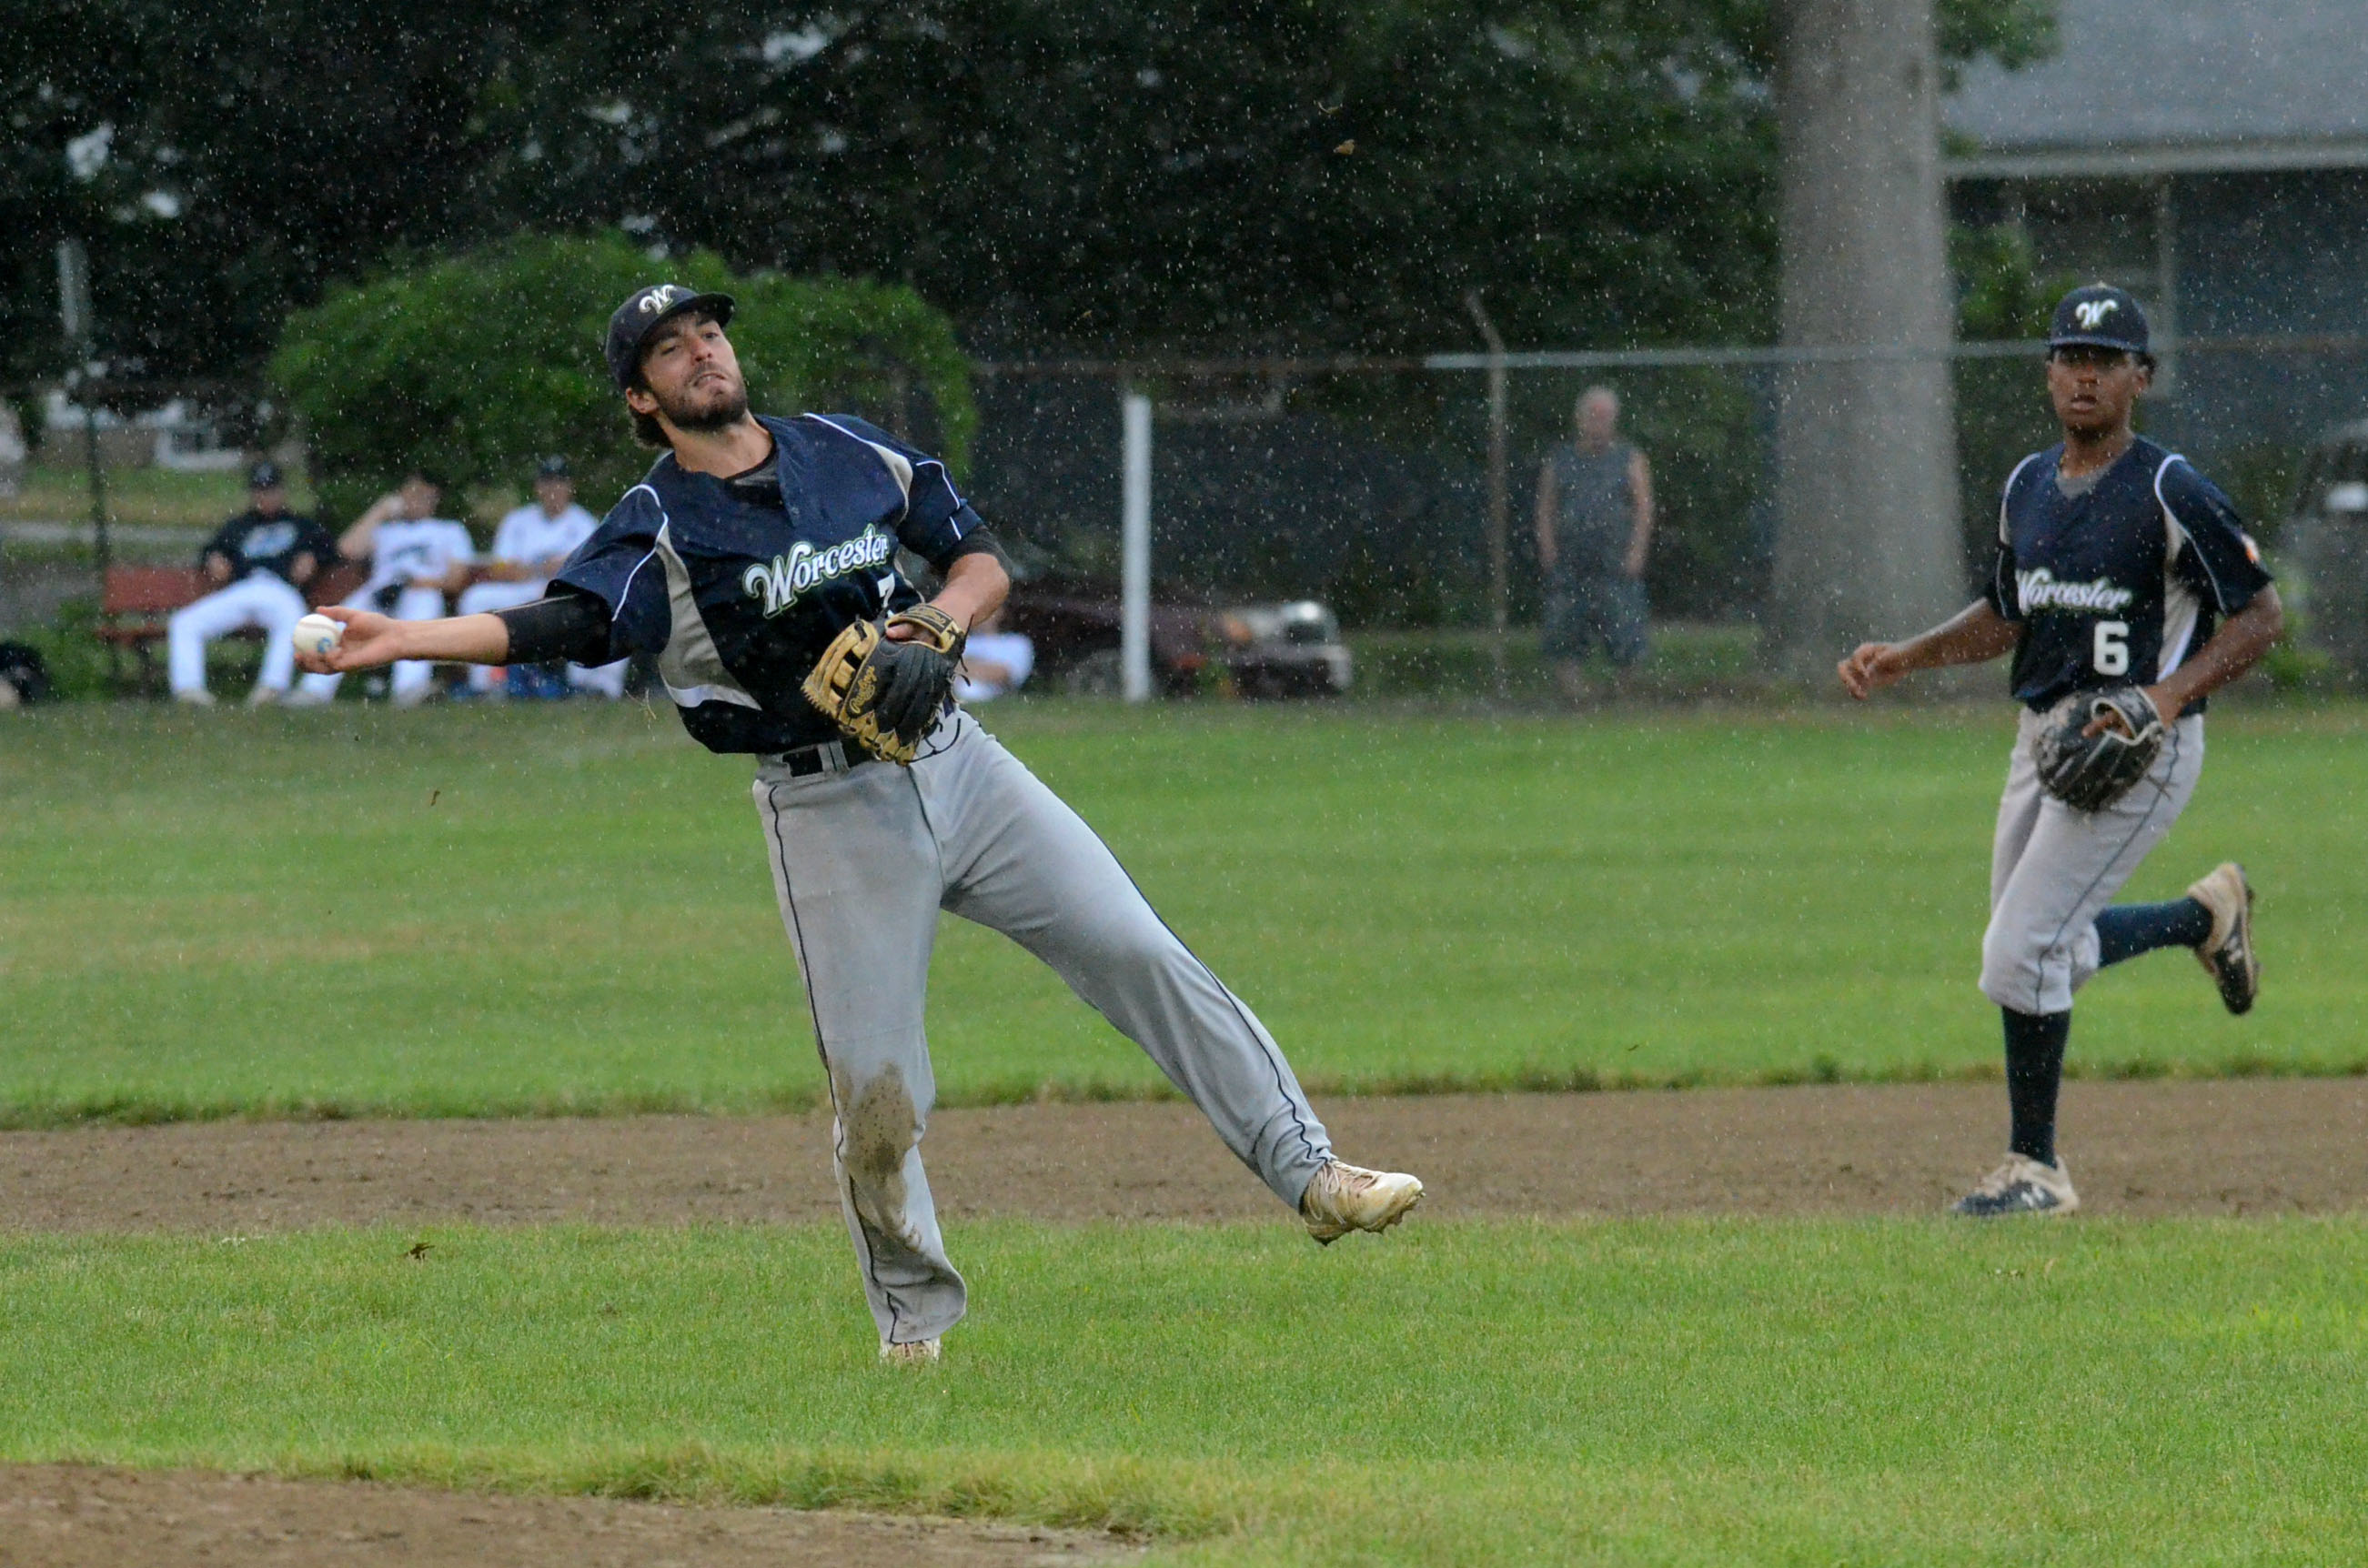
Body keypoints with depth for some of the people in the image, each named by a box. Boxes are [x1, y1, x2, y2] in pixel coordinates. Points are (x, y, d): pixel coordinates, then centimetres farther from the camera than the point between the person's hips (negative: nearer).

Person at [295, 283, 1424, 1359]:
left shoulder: (853, 454, 9)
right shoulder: (654, 531, -5)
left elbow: (983, 560, 16)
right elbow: (556, 625, -21)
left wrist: (946, 614, -8)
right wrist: (394, 640, -35)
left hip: (953, 762, 3)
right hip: (830, 814, -3)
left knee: (1139, 955, -4)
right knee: (872, 1085, -4)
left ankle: (1308, 1175, 1)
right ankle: (914, 1323, 13)